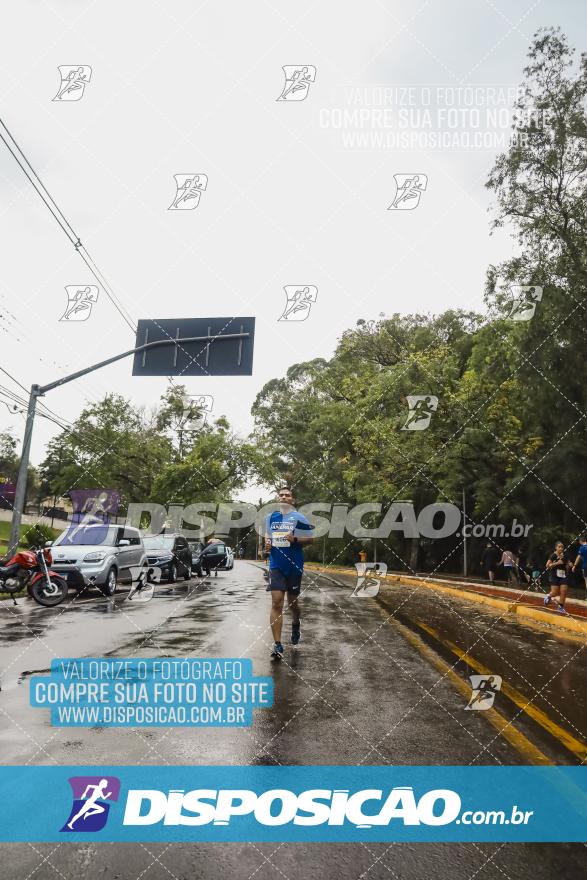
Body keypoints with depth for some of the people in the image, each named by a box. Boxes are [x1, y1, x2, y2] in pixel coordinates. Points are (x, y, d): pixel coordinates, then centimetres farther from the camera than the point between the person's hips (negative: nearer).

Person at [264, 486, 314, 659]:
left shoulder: (299, 518, -5)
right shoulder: (271, 517, 7)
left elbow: (310, 538, -3)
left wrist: (295, 539, -19)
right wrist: (267, 543, -1)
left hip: (294, 566, -2)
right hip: (276, 566, 2)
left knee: (292, 602, 12)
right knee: (276, 603, -8)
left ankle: (296, 624, 46)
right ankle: (277, 644, -5)